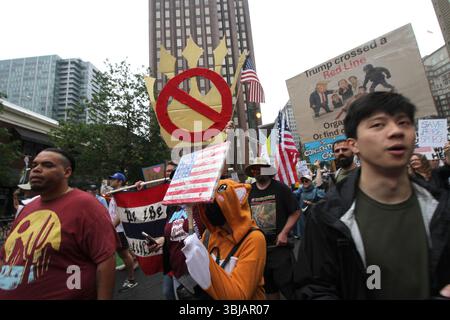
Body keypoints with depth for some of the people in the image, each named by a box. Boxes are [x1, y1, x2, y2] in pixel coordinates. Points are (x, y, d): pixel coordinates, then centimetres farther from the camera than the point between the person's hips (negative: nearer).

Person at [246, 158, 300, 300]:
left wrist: (284, 233, -14)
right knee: (268, 285, 18)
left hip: (279, 245, -4)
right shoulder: (249, 191, 4)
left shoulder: (280, 188, -7)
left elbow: (295, 212, -6)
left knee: (286, 282, 1)